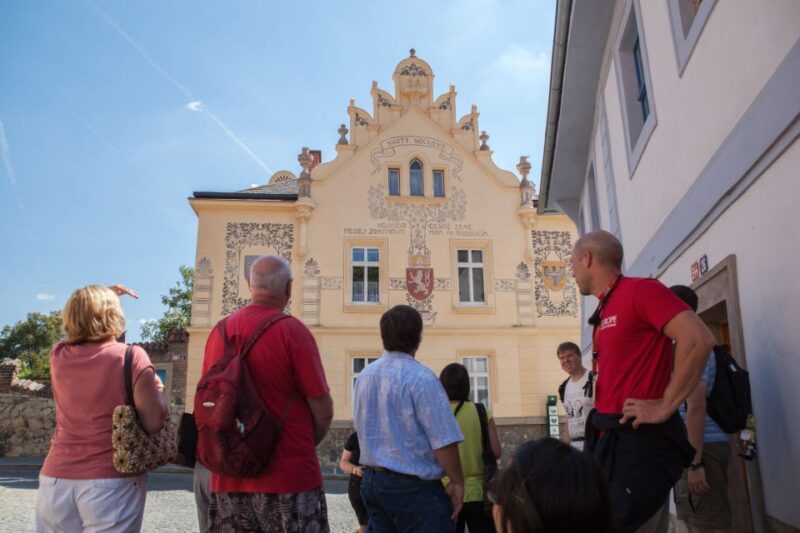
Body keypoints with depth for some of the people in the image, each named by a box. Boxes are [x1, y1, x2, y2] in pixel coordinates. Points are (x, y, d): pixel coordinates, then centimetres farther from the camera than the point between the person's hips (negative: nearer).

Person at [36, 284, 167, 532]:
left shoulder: (59, 355, 2)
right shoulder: (131, 356, -12)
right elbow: (154, 423, -15)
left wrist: (106, 294, 27)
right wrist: (158, 389, 2)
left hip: (56, 479, 5)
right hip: (112, 482, -4)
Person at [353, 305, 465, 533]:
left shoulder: (363, 376, 5)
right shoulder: (420, 378, -18)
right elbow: (444, 441, -20)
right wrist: (457, 482, -8)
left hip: (371, 481, 8)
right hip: (414, 487, -7)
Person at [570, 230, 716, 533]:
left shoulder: (640, 290, -11)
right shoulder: (606, 310, 16)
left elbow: (699, 339, -22)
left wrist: (664, 407, -19)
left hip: (641, 439, -9)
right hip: (612, 439, 9)